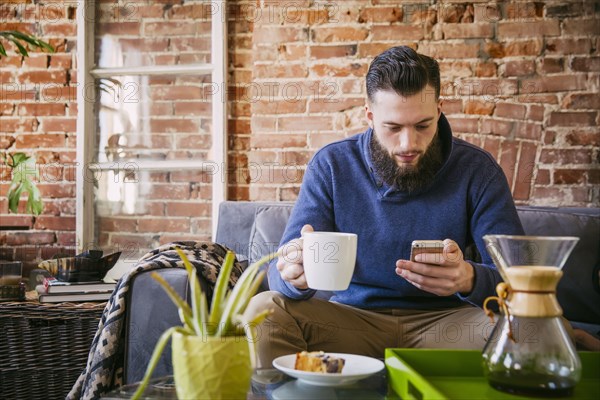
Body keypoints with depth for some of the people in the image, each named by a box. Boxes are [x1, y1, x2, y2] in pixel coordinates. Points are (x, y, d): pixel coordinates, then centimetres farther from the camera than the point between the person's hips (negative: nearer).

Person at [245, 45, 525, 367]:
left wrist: (470, 278, -34)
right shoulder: (331, 165, -4)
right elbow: (279, 275, -8)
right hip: (351, 319, 0)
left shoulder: (477, 170, -5)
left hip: (441, 322, 0)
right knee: (262, 309, -26)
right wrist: (295, 276, -35)